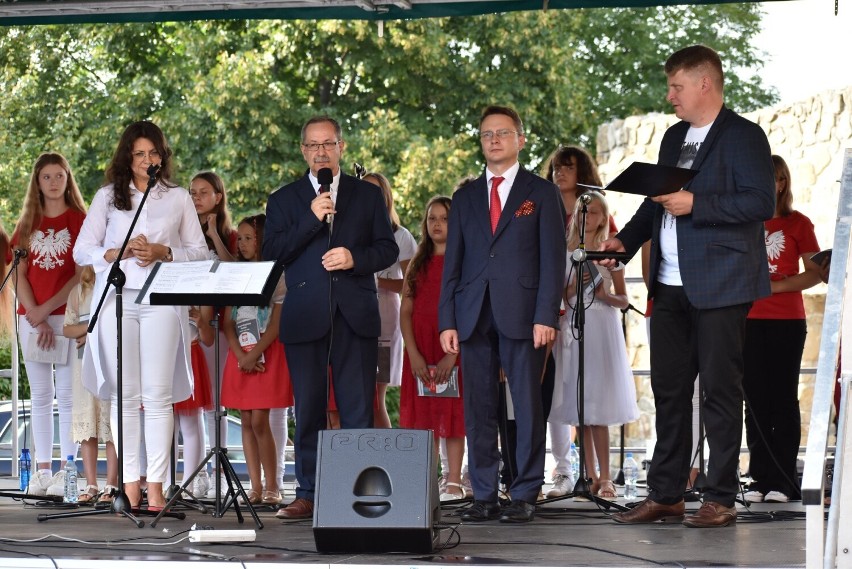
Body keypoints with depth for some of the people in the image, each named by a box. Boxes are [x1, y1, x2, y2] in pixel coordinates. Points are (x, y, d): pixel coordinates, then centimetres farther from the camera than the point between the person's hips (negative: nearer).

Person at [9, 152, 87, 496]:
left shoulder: (80, 220, 0)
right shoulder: (27, 224, 12)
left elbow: (82, 274, -6)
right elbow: (19, 275, 7)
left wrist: (47, 310, -11)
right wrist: (35, 317, -6)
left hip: (66, 316, -4)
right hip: (31, 318, 4)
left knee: (66, 395, -5)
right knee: (40, 396, 5)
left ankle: (66, 472, -5)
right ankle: (42, 469, 7)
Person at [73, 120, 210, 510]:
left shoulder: (178, 198, 14)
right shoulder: (107, 197, 14)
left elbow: (200, 252, 11)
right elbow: (81, 251, 9)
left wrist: (162, 252, -6)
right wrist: (118, 253, -8)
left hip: (162, 300, -1)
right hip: (117, 299, 1)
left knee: (158, 395, -6)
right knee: (125, 395, -1)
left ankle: (156, 486, -6)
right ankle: (129, 483, 1)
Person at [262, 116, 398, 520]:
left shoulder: (368, 195, 14)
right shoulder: (284, 200, 11)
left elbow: (388, 249, 8)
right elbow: (271, 254, -1)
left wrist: (356, 258, -11)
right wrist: (311, 219, -11)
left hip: (356, 316, 0)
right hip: (305, 317, 0)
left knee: (358, 410, -3)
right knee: (309, 410, 2)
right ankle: (309, 494, 6)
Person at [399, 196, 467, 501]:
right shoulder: (418, 263, 13)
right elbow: (405, 311, 5)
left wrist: (452, 355, -18)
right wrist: (414, 355, -9)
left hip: (454, 349, -4)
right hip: (419, 350, 4)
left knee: (453, 413, -3)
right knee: (424, 415, 3)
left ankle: (454, 482, -1)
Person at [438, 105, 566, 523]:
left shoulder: (541, 193, 7)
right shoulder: (465, 198, 17)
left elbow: (553, 258, 0)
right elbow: (452, 263, 14)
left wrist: (545, 316, -10)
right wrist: (447, 320, 4)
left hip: (522, 315, -3)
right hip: (474, 316, 3)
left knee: (528, 407, -3)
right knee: (477, 410, 2)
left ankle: (525, 495, 2)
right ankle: (484, 496, 7)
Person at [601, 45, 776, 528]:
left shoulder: (743, 136, -7)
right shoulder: (674, 137, 18)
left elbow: (762, 203, -17)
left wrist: (695, 205, -21)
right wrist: (625, 241, 9)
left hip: (719, 286, -8)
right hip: (672, 286, 8)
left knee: (721, 391, -2)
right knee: (669, 389, 9)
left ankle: (721, 500, 3)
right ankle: (665, 496, 16)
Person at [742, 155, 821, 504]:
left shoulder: (797, 223, 3)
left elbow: (815, 273, -2)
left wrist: (775, 286, -14)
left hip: (787, 322, -3)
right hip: (750, 321, 3)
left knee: (783, 398, -3)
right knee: (756, 400, 2)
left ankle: (783, 481, -3)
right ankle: (760, 478, 5)